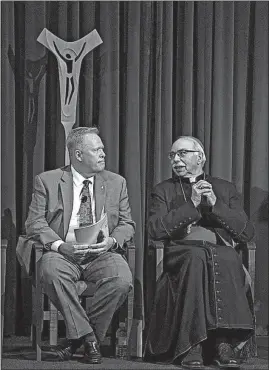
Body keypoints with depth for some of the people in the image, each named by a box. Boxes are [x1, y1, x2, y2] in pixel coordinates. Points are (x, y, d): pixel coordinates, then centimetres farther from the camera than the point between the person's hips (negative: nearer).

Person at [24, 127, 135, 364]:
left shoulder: (116, 183, 15)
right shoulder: (47, 181, 6)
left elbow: (127, 224, 13)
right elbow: (35, 223, 0)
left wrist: (112, 241, -10)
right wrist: (59, 245, -18)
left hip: (102, 254, 2)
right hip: (63, 254, -2)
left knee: (122, 279, -31)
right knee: (52, 271, -37)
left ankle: (77, 339, -15)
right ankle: (87, 337, -24)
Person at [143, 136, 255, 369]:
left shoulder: (225, 189, 21)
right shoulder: (164, 191, 20)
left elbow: (247, 233, 9)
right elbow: (155, 230, 1)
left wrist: (215, 205, -2)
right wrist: (191, 205, -5)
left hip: (221, 250, 1)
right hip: (182, 251, -1)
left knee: (227, 263, -37)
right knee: (197, 259, -37)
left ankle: (225, 341, -38)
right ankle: (191, 346, -39)